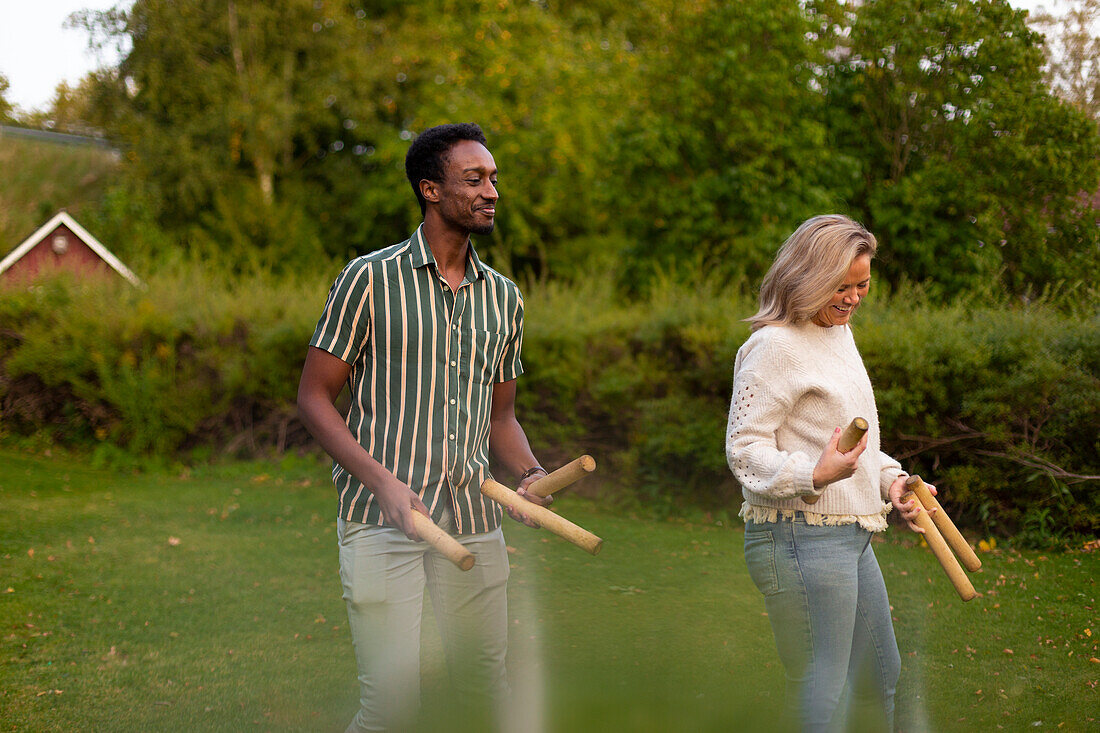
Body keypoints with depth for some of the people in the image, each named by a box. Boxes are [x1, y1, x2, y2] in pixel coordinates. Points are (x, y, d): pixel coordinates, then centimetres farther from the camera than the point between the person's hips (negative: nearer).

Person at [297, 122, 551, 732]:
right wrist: (382, 481, -17)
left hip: (473, 523, 5)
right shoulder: (370, 280, -3)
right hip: (381, 521, -5)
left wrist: (530, 474, -1)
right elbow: (313, 397, -3)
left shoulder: (504, 298, 13)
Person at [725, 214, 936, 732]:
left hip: (852, 536, 10)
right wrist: (814, 475, -30)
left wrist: (890, 477, 9)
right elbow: (744, 448, -16)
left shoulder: (840, 335, 16)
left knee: (880, 680, 22)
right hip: (799, 540, -10)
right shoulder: (774, 346, -14)